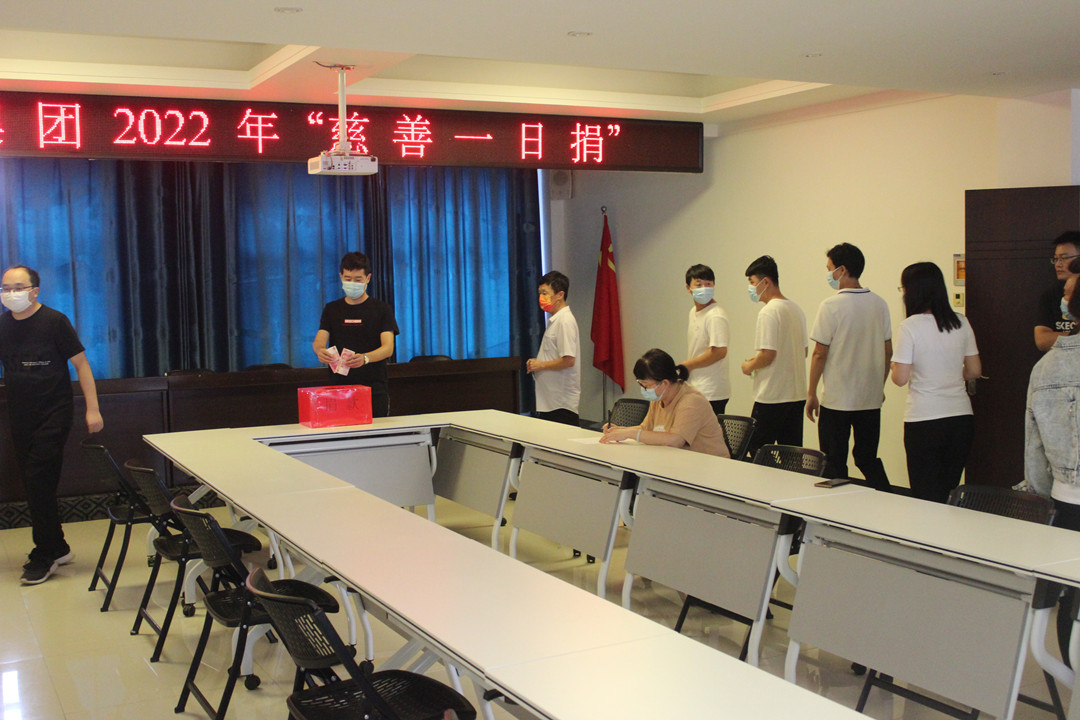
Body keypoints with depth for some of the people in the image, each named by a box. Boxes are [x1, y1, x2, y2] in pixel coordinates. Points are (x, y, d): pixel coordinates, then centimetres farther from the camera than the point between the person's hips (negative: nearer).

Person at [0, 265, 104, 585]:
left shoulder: (54, 321, -9)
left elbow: (81, 364, -7)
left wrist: (92, 409, -11)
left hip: (53, 415, -6)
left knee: (39, 483, -8)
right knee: (33, 484, 10)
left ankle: (44, 557, 3)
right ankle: (58, 548, 24)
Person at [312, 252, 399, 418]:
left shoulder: (381, 309, 3)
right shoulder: (331, 309, 12)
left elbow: (388, 348, -9)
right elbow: (318, 341, 0)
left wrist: (365, 358, -30)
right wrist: (320, 351, -26)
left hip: (374, 390, -2)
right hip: (339, 387, 2)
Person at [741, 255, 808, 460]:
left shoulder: (768, 312, -15)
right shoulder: (796, 310, 12)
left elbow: (768, 355, -21)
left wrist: (749, 366, -2)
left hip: (772, 397, -9)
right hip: (797, 394, 9)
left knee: (758, 453, 0)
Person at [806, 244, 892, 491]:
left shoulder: (831, 306, -13)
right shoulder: (880, 304, 4)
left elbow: (820, 353, -12)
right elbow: (888, 351, 10)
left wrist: (811, 393, -3)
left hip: (836, 400, -5)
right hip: (871, 399, 6)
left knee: (834, 463, 5)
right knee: (868, 458, 16)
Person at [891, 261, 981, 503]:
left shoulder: (910, 327, -11)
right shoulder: (961, 323, 3)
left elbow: (900, 378, -12)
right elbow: (974, 370, 9)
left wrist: (893, 369, 9)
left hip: (924, 421, -5)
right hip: (961, 417, 5)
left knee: (927, 497, 5)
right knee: (950, 494, 15)